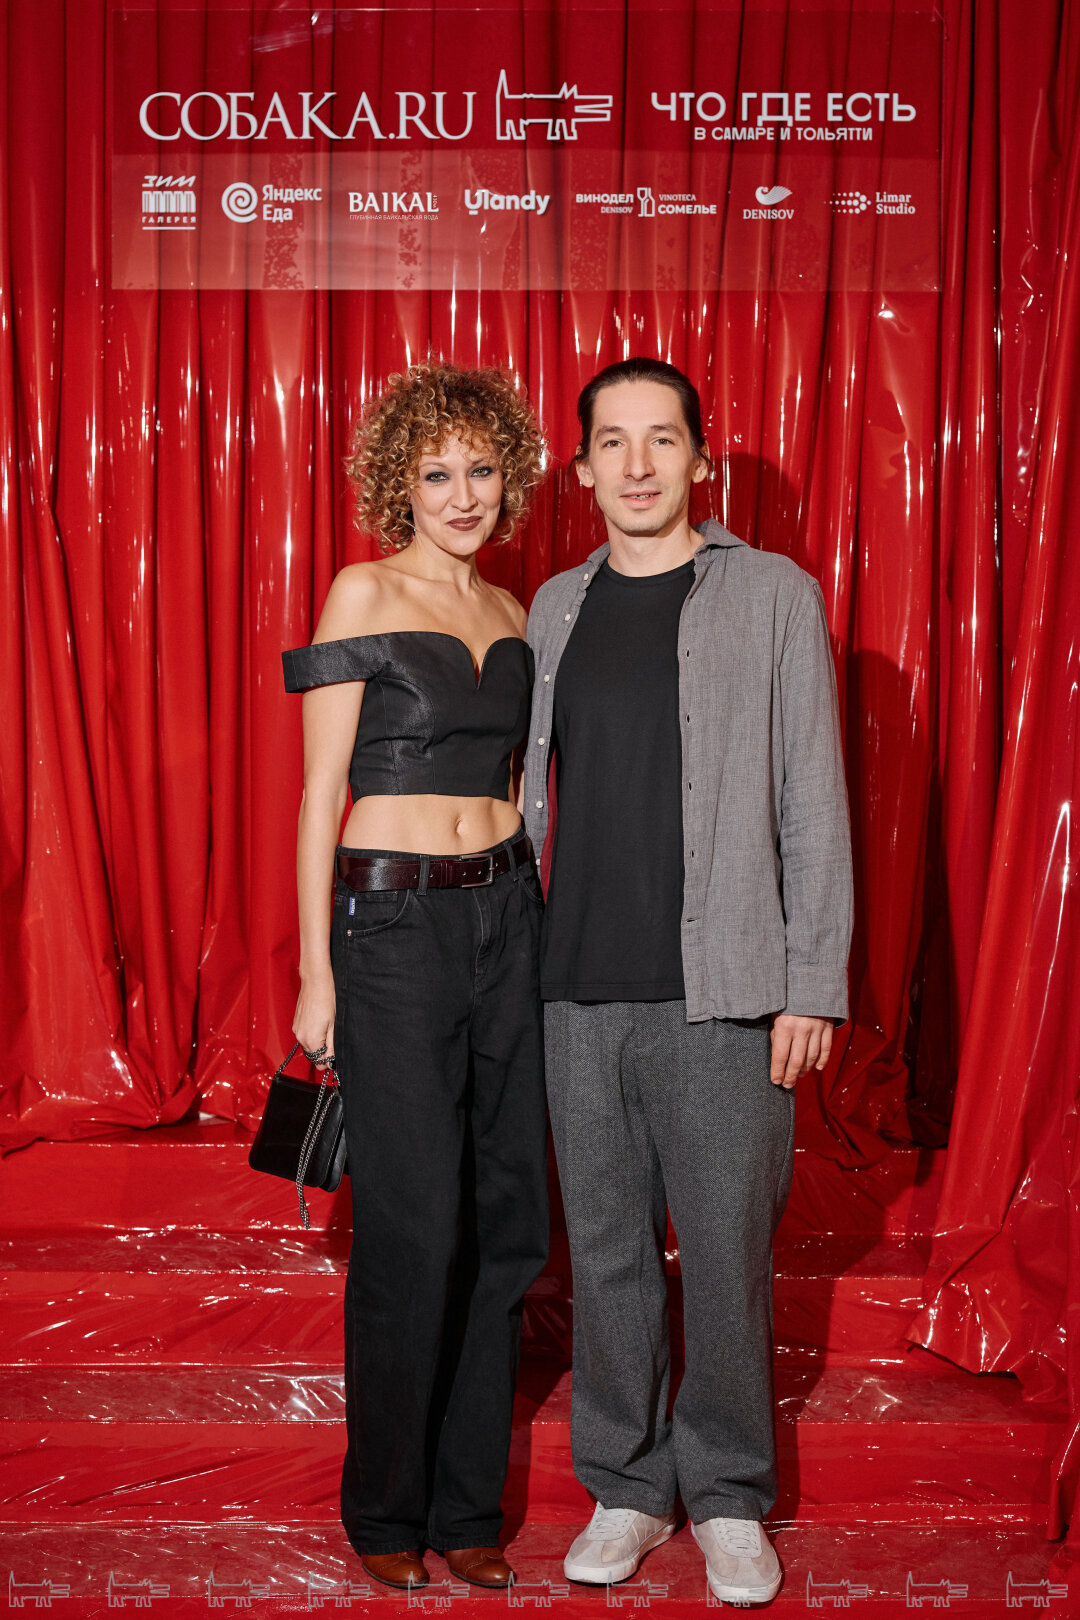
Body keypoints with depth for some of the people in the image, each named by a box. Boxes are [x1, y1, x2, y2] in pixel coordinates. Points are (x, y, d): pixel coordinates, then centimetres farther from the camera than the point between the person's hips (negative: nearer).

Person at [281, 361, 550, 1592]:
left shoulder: (511, 614, 12)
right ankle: (386, 1506, 20)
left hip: (505, 914, 6)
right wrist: (316, 971, -10)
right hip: (393, 922, -6)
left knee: (506, 1219, 8)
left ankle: (467, 1499, 25)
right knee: (414, 1228, -1)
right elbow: (320, 791, -7)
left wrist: (543, 921, 11)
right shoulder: (364, 593, -4)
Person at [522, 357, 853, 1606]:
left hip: (720, 994, -3)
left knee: (726, 1253, 4)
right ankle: (626, 1486, 27)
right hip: (578, 991, 3)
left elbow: (811, 805, -2)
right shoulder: (555, 608, 11)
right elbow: (530, 796, 14)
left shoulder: (774, 597, 1)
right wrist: (512, 961, 9)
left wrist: (812, 986, -6)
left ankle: (728, 1498, 24)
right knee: (604, 1249, 11)